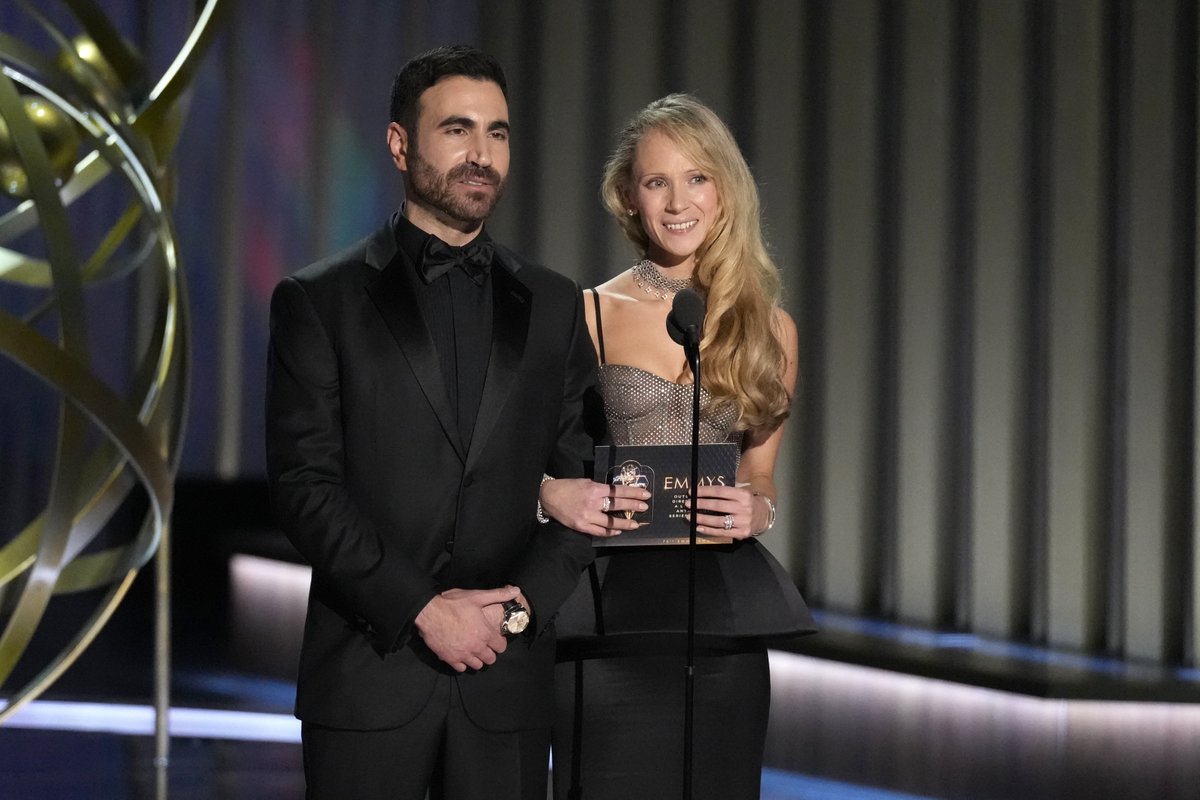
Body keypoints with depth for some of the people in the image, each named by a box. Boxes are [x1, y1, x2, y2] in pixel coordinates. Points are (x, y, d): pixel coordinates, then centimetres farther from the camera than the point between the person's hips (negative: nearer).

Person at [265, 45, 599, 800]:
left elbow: (582, 478, 9)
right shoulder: (319, 301, 2)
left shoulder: (554, 306, 12)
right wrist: (421, 609, -12)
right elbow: (303, 484, -5)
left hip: (507, 679, 2)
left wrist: (523, 605, -7)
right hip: (367, 674, -2)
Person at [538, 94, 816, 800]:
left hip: (726, 607, 3)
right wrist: (555, 494, -15)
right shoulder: (589, 317, 2)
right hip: (612, 604, -3)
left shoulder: (771, 329, 10)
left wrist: (758, 509, -2)